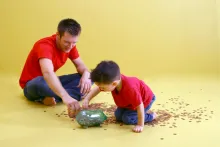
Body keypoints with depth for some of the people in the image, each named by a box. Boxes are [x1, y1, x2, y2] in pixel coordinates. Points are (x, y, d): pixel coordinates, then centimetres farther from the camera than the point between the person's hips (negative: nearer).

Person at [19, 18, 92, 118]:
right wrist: (65, 96, -61)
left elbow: (80, 65, -1)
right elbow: (48, 73, -48)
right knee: (41, 83, -44)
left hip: (52, 82, 7)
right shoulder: (45, 45, -31)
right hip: (32, 85, -7)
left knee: (88, 77, -12)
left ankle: (51, 98, -24)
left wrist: (86, 75, -26)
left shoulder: (69, 45, -8)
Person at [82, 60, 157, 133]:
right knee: (118, 116, 6)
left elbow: (140, 106, -37)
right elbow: (98, 88, -8)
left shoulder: (130, 88, -47)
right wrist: (87, 99, -17)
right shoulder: (113, 79, -26)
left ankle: (151, 116, 1)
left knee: (127, 118, -14)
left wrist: (140, 125, -32)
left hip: (145, 100, -7)